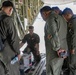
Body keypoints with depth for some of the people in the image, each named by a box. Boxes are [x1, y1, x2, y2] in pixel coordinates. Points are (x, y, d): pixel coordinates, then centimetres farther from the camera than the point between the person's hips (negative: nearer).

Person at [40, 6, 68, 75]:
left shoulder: (51, 18, -11)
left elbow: (54, 34, -23)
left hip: (54, 52, -9)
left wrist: (57, 49, -18)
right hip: (62, 50, 9)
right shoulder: (59, 18, 18)